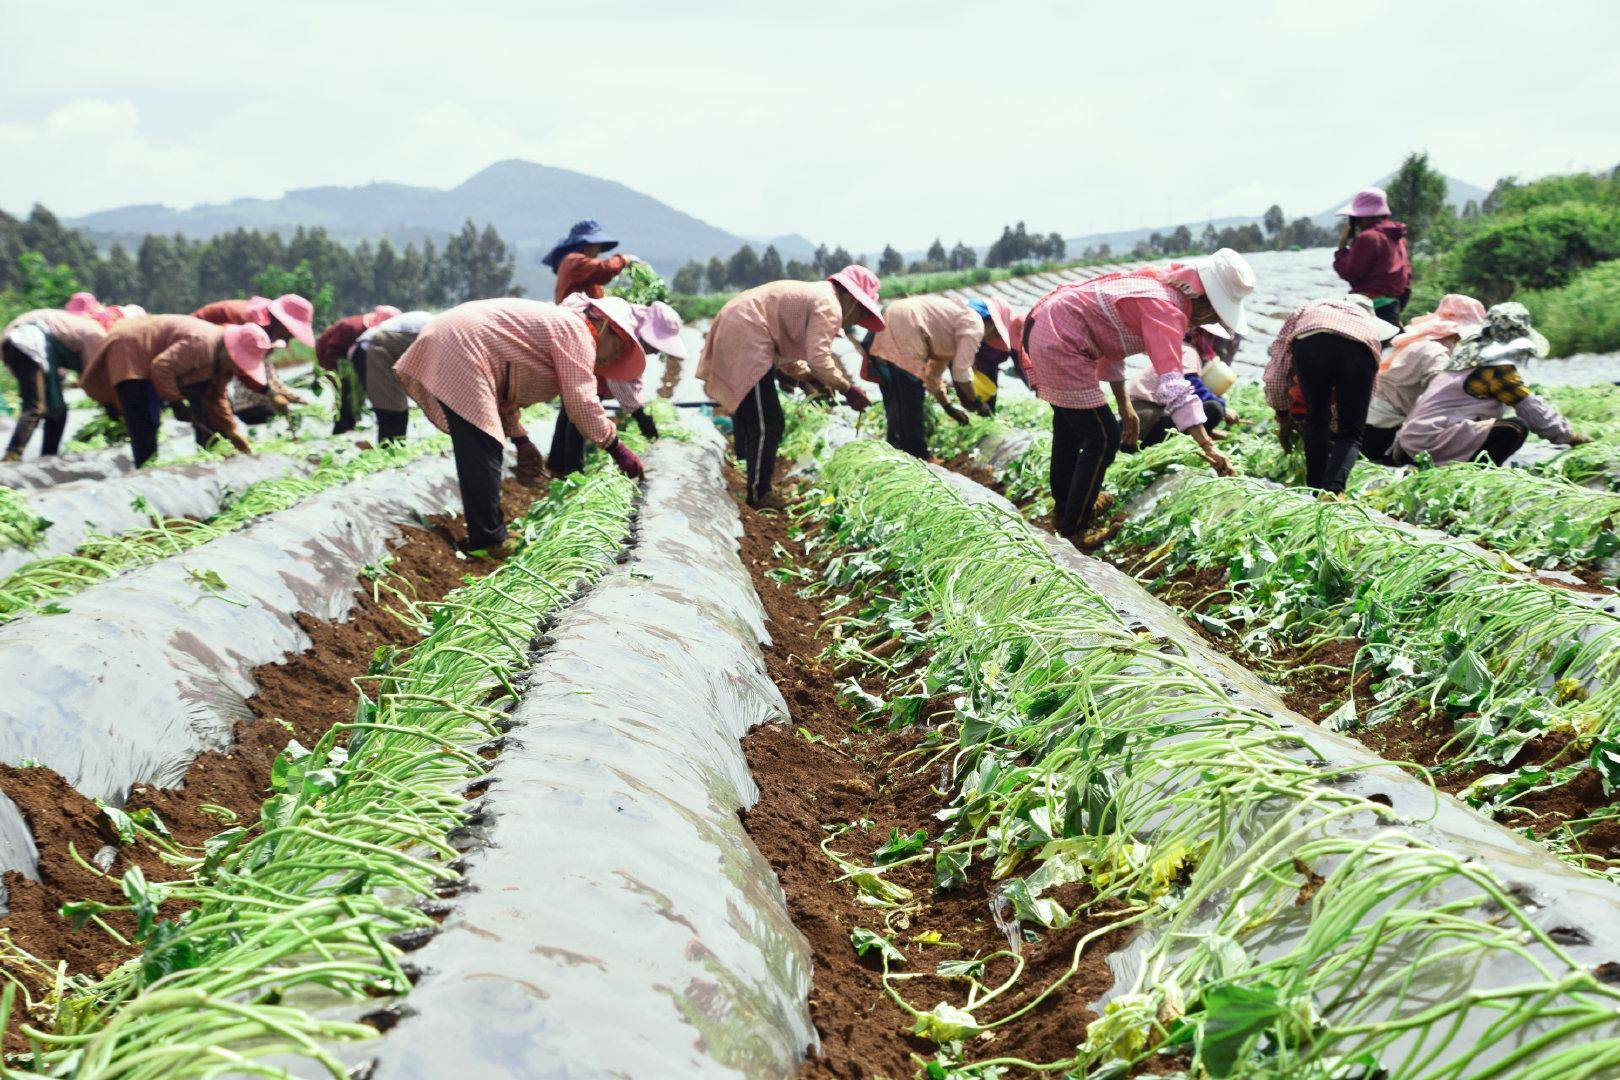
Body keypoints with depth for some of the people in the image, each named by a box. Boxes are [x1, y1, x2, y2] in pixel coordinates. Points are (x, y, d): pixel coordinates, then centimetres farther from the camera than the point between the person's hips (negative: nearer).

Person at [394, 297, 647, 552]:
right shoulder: (576, 332, -5)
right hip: (457, 355, -11)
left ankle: (487, 533, 26)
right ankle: (489, 543, -7)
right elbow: (581, 401, -13)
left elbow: (504, 389, 26)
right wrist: (616, 448, -6)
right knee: (483, 455, -10)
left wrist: (520, 440, 23)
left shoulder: (555, 324, 25)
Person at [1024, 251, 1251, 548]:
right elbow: (1172, 385, -32)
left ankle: (1063, 508, 46)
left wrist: (1124, 405, 18)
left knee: (1069, 422, 28)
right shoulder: (1166, 310, -21)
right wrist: (1207, 446, -35)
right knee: (1103, 438, -4)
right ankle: (1074, 531, 7)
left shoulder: (1158, 284, 8)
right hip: (1060, 342, -11)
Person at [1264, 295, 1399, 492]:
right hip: (1362, 344, 1)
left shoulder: (1303, 312, 41)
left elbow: (1274, 376, 34)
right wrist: (1333, 429, 56)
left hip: (1311, 338, -1)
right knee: (1351, 433, 10)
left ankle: (1315, 488, 19)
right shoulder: (1367, 320, 44)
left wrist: (1283, 419, 46)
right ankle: (1332, 489, -11)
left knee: (1315, 419, 21)